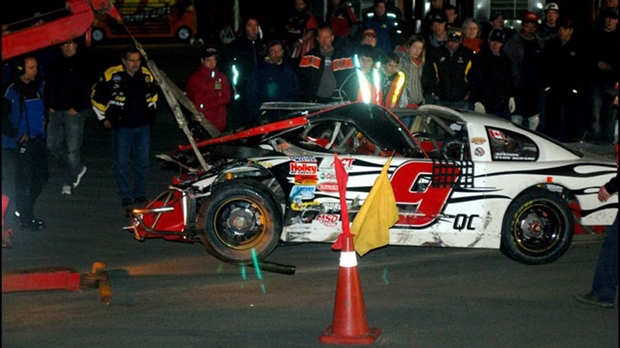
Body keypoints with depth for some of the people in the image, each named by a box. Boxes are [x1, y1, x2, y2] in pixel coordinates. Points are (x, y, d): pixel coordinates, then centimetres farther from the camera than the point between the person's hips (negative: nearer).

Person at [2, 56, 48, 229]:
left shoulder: (39, 86, 6)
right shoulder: (12, 90, -13)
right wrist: (16, 135, -13)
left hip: (38, 140, 7)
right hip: (21, 143, -6)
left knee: (41, 176, 10)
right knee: (24, 180, 0)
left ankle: (23, 210, 27)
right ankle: (25, 217, 12)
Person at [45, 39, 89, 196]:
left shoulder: (83, 64, -5)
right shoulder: (56, 65, 13)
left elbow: (87, 89, -10)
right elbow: (49, 87, 20)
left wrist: (77, 108, -13)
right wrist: (50, 105, 7)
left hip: (74, 112, -6)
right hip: (56, 111, 6)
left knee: (73, 149, -5)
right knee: (53, 144, 7)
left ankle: (68, 182, 6)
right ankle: (77, 169, 25)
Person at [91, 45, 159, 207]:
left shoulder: (147, 75, 1)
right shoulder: (111, 75, -11)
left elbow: (153, 94, 22)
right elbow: (96, 97, 0)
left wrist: (151, 112, 19)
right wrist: (103, 117, 2)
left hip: (143, 126, 3)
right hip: (121, 126, -3)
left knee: (142, 161, 9)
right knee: (122, 161, -1)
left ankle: (140, 193, 21)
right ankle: (126, 195, 9)